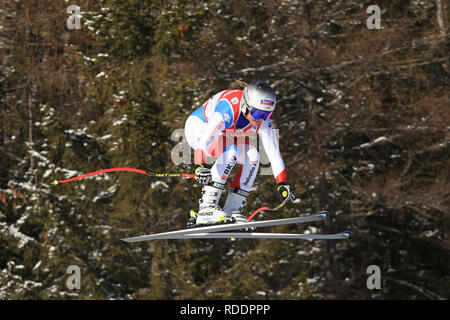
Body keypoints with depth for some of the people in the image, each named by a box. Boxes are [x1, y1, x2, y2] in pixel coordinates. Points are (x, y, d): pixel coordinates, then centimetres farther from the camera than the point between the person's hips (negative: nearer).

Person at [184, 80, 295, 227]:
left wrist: (282, 184, -26)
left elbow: (273, 152, -19)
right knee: (231, 151, -32)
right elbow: (205, 138, -51)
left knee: (252, 157, -17)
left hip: (224, 135, 7)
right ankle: (206, 209, -34)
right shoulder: (229, 110, -40)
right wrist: (200, 166, -66)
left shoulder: (263, 121, -22)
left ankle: (232, 211, -12)